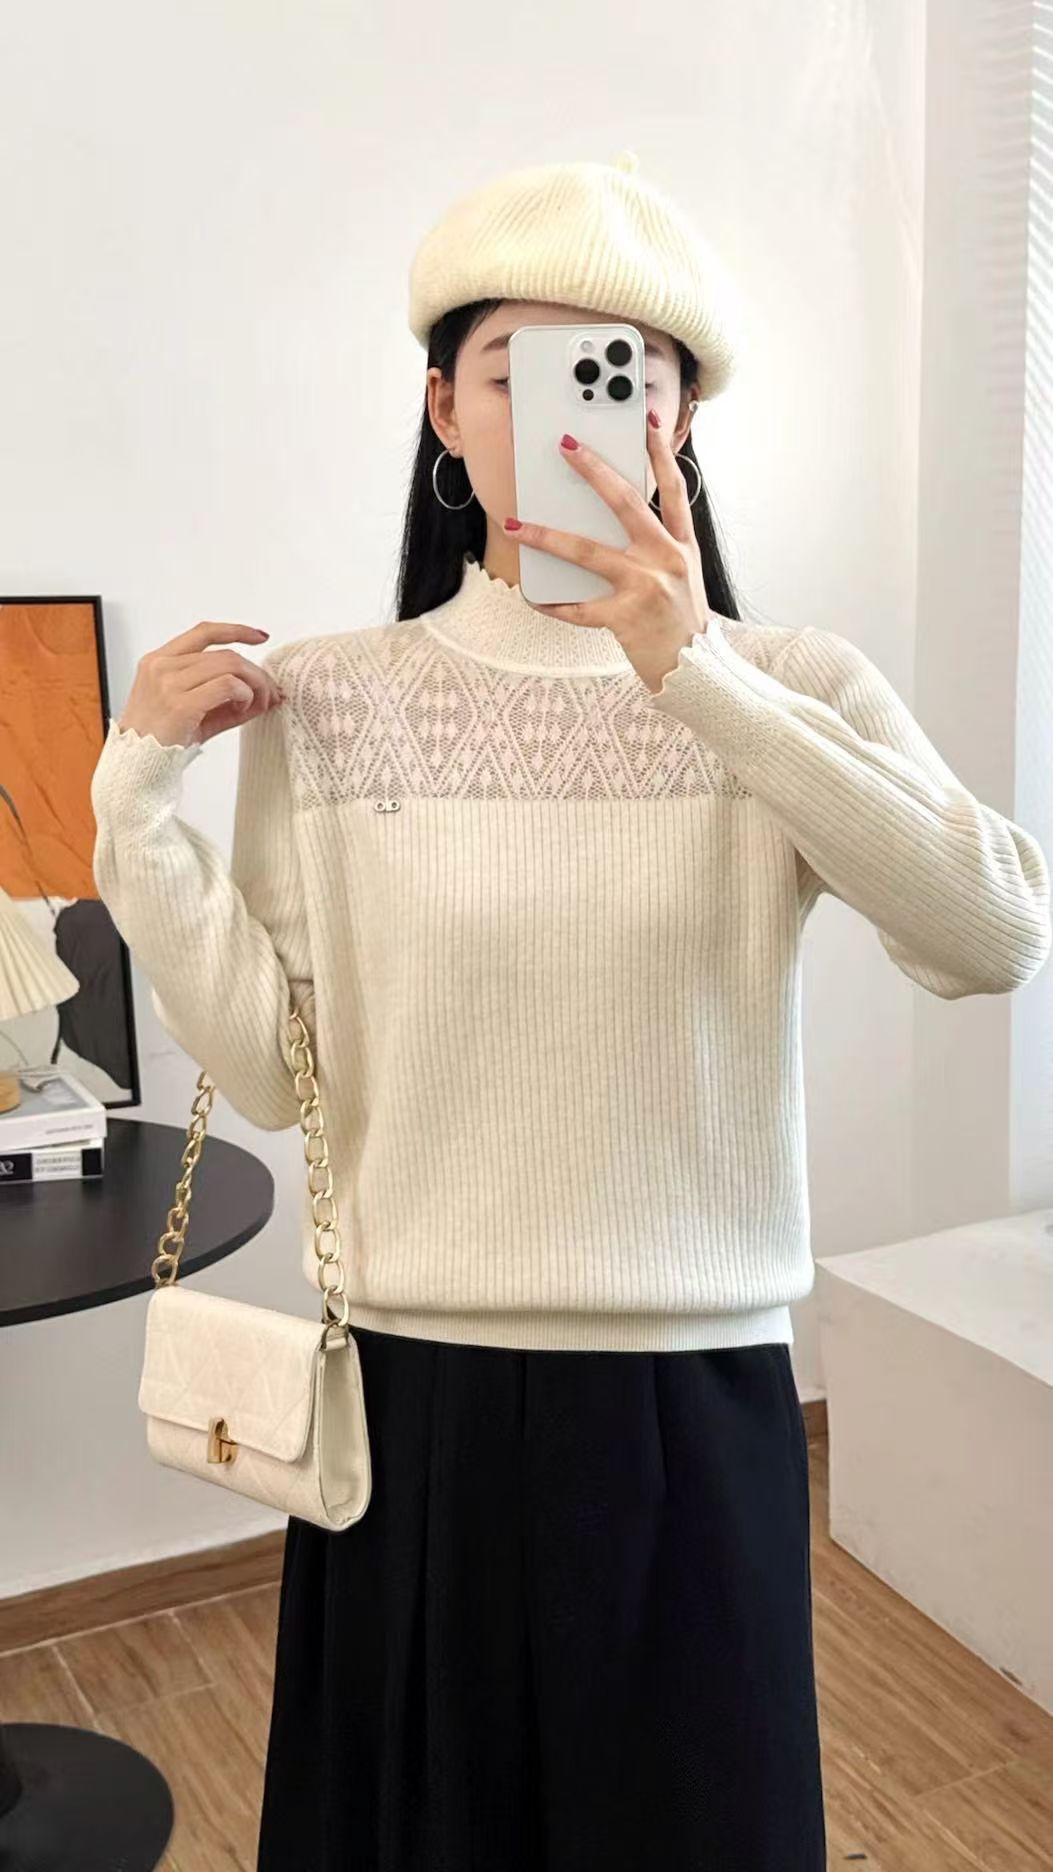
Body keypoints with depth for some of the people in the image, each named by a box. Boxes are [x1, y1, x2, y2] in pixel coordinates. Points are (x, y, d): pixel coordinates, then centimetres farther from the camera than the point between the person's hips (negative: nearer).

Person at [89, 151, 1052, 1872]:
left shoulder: (793, 687, -5)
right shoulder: (325, 701, -3)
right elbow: (274, 1076, -5)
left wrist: (701, 678, -28)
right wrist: (138, 799, -11)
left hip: (695, 1398, 0)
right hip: (412, 1390, 1)